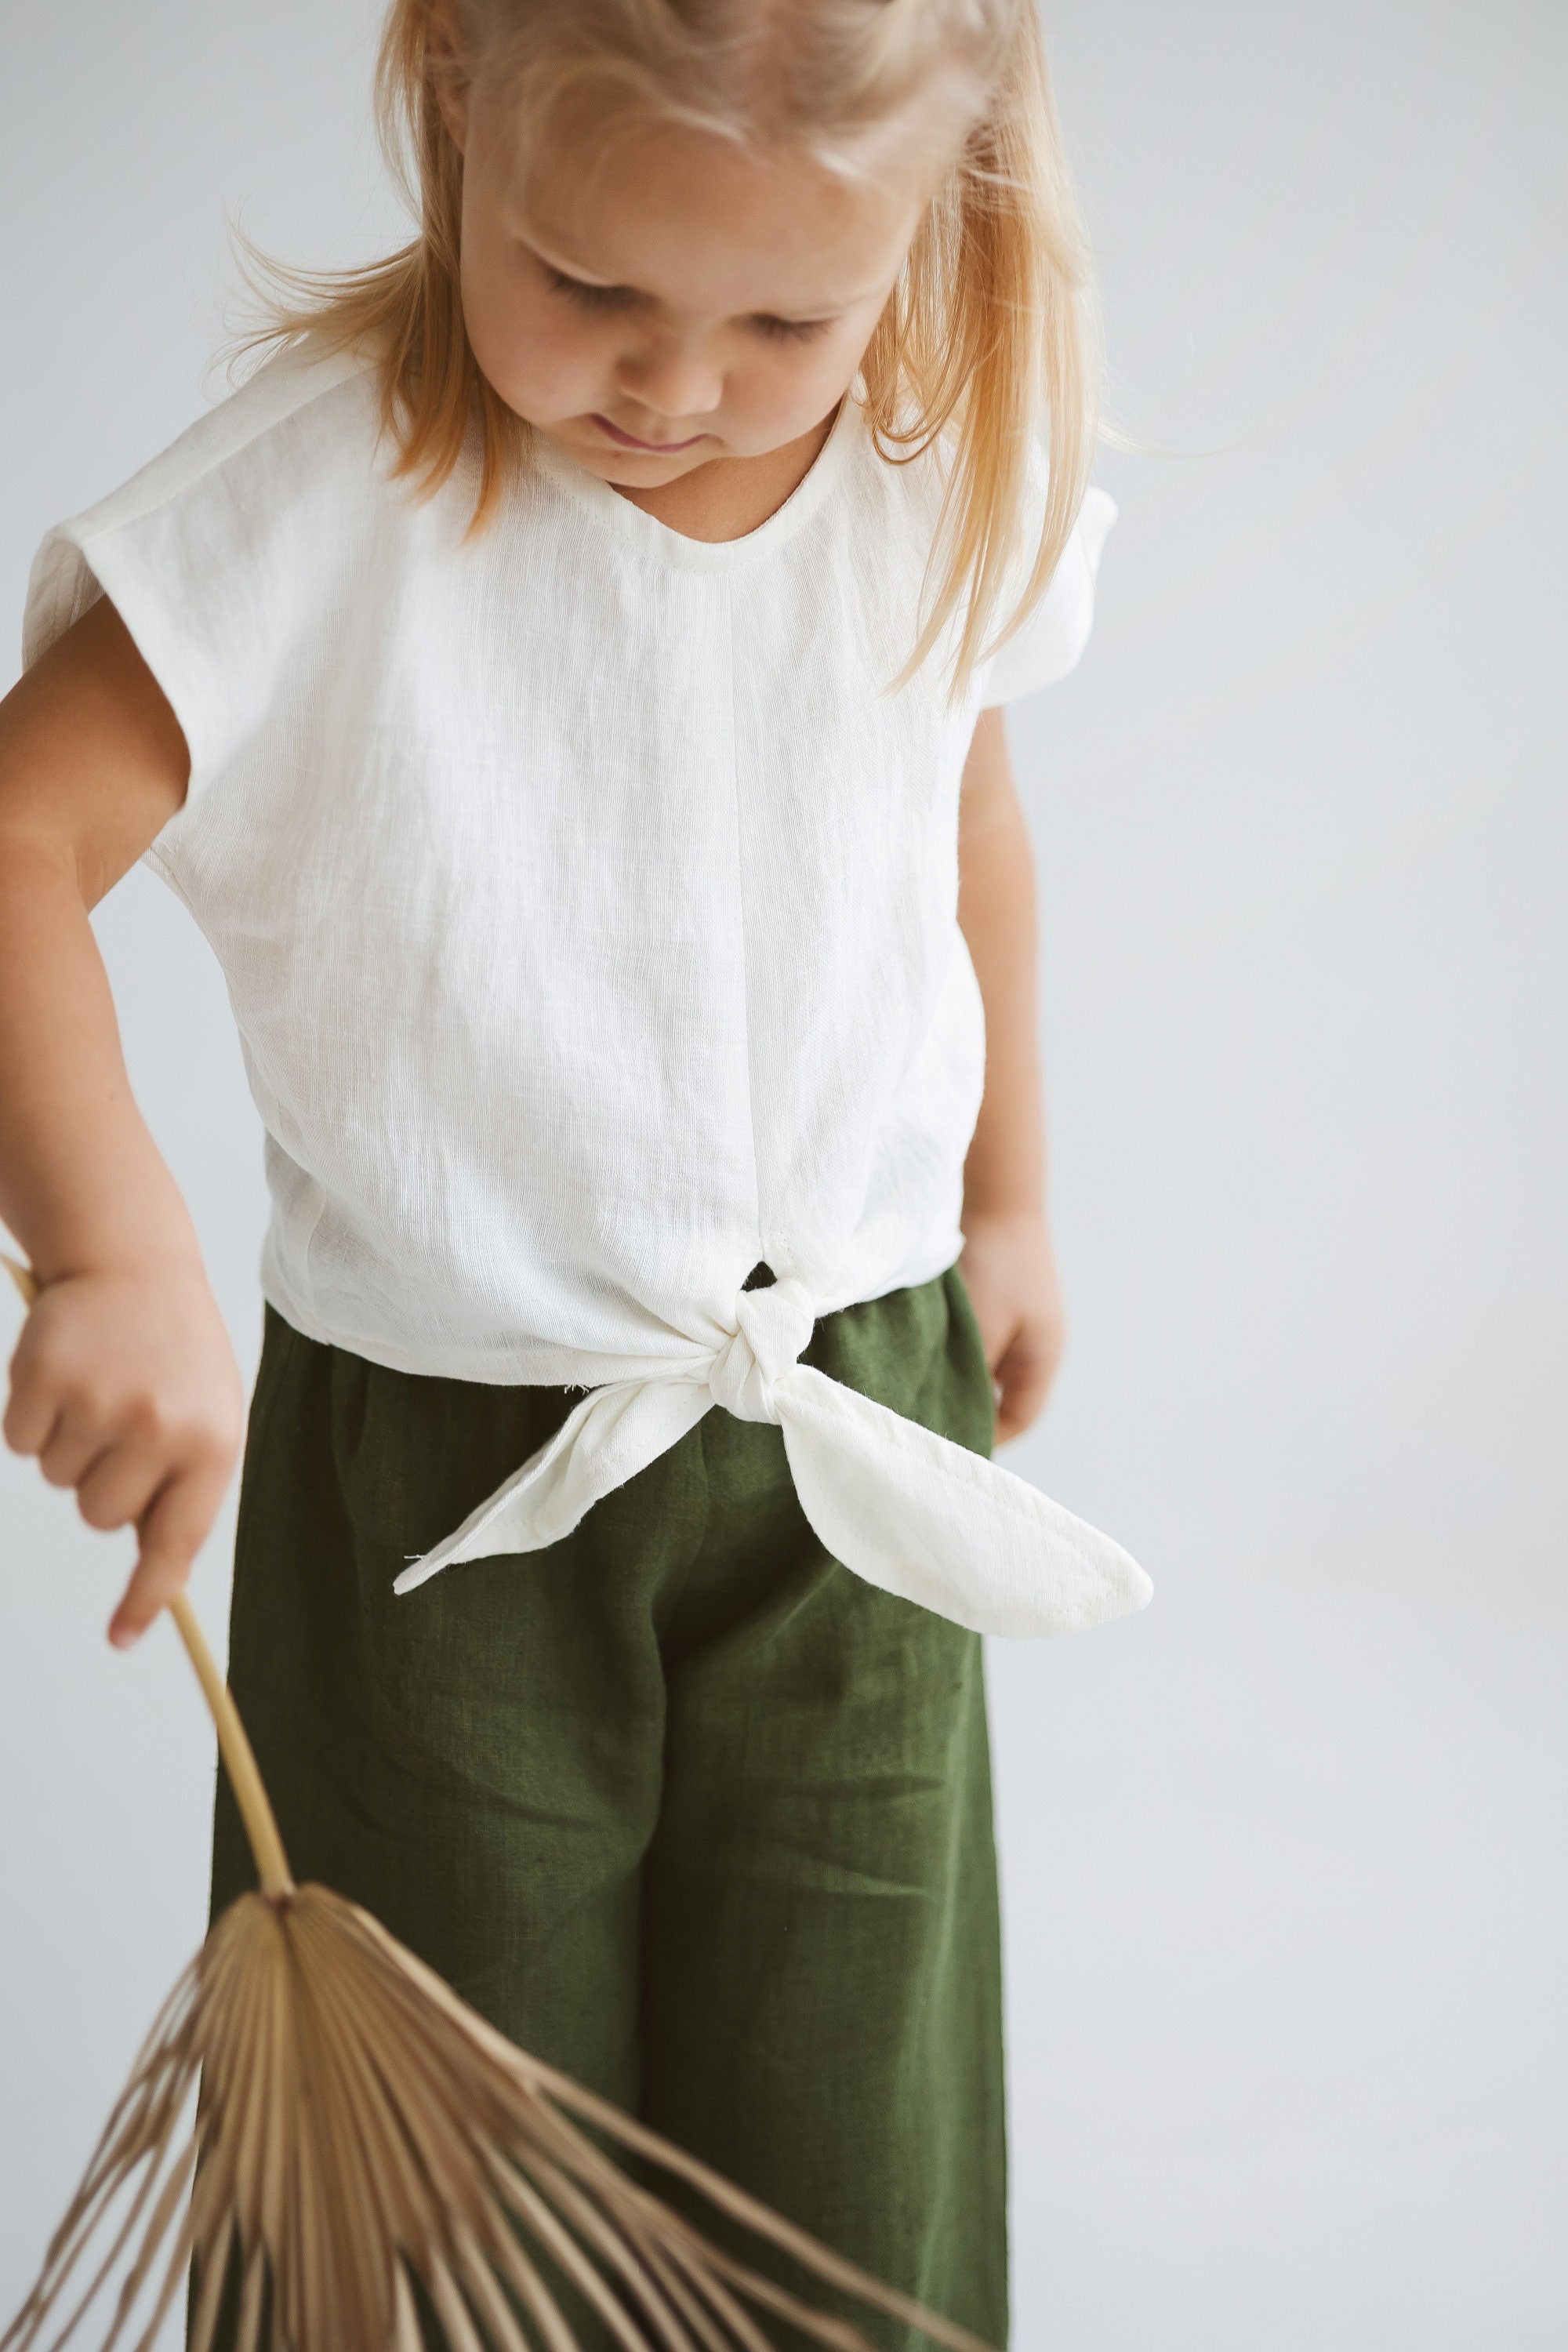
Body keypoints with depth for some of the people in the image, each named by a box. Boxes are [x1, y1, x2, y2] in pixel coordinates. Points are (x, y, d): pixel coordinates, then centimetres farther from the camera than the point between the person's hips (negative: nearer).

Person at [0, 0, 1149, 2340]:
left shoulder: (950, 477, -5)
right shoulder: (319, 499, -19)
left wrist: (1004, 1199, 21)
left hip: (852, 1444, 3)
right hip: (445, 1468, -2)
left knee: (846, 2158, 14)